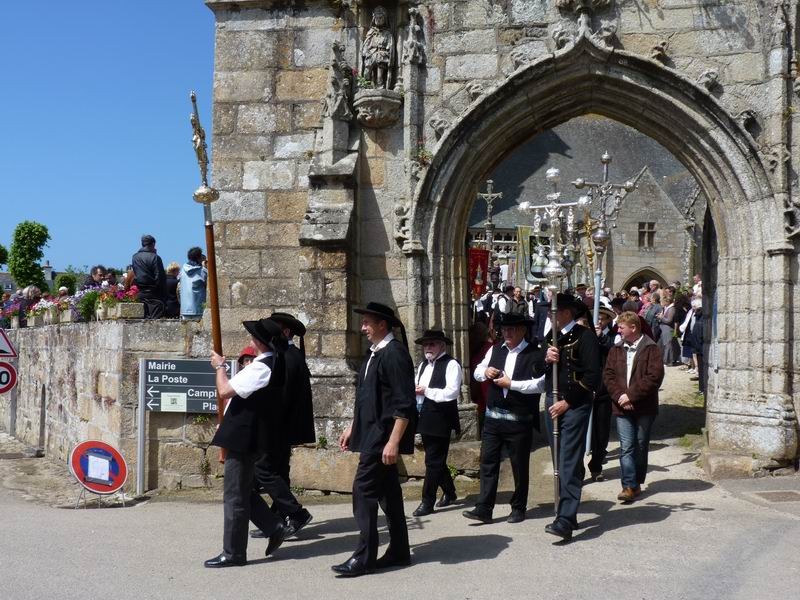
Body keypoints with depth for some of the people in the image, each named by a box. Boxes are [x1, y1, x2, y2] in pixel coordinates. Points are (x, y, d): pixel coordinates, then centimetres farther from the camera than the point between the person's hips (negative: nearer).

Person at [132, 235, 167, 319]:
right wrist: (164, 296, -8)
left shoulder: (134, 257, 9)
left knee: (145, 318, 10)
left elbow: (133, 275, 13)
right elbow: (160, 278, -12)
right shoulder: (154, 257, -11)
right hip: (153, 293, -6)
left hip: (140, 293, 6)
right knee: (155, 317, -7)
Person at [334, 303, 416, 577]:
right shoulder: (374, 354, 13)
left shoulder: (395, 353, -16)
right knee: (387, 492, 13)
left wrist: (393, 441, -24)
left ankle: (364, 557, -3)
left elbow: (404, 404, -21)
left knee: (364, 490, -9)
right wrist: (352, 427, 22)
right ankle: (398, 551, 20)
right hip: (373, 434, 10)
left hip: (384, 435, -9)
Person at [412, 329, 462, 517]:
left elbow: (452, 392, -19)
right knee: (436, 460, 17)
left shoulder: (451, 364, -9)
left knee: (433, 462, -4)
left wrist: (427, 391, -19)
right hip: (425, 420, 8)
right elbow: (418, 388, 25)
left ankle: (427, 502, 0)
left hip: (440, 421, -8)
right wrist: (415, 390, 2)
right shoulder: (423, 365, 17)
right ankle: (449, 493, 33)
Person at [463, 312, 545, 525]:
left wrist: (510, 383, -19)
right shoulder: (495, 349, 10)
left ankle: (518, 508, 21)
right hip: (493, 418, 5)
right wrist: (485, 372, -5)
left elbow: (539, 384, -19)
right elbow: (476, 373, 18)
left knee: (520, 466, 7)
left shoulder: (535, 354, -9)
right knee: (488, 462, 3)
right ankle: (483, 509, 6)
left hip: (519, 420, -5)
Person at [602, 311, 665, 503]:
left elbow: (654, 377, -14)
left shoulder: (651, 349, -5)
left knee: (641, 446, 9)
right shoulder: (616, 350, 10)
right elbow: (608, 374, 5)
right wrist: (619, 395, -11)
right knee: (626, 447, -5)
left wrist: (631, 395, -16)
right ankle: (629, 486, -6)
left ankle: (637, 482, 22)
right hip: (622, 407, 3)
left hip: (644, 407, -2)